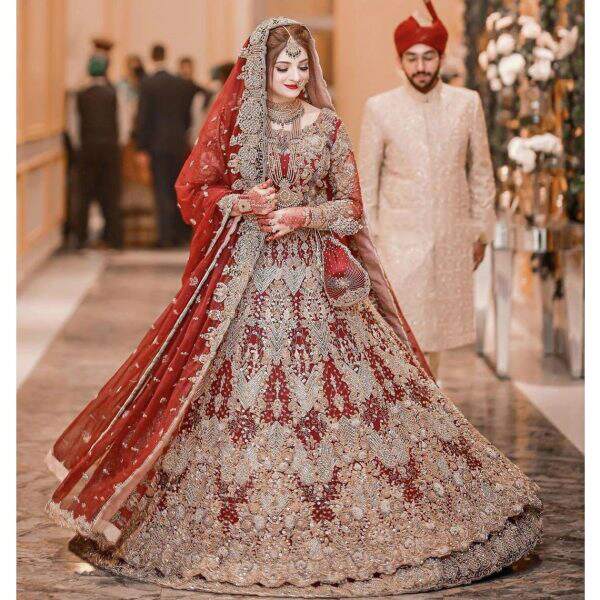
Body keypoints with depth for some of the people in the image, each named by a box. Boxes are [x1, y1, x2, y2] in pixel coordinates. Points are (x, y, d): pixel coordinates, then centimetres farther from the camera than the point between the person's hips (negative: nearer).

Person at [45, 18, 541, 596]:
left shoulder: (328, 126, 4)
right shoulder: (232, 121, 3)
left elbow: (350, 207, 5)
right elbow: (194, 189, 6)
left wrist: (303, 215, -12)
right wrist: (241, 203, -12)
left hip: (315, 278, 1)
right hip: (243, 276, 0)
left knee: (336, 386, -3)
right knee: (238, 389, -2)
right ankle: (236, 525, 12)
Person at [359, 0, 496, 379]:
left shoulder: (468, 103, -2)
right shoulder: (379, 108, -6)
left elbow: (481, 172, 5)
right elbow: (367, 179, 0)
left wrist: (482, 232, 7)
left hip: (453, 237, 2)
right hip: (400, 238, -2)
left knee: (439, 324, 12)